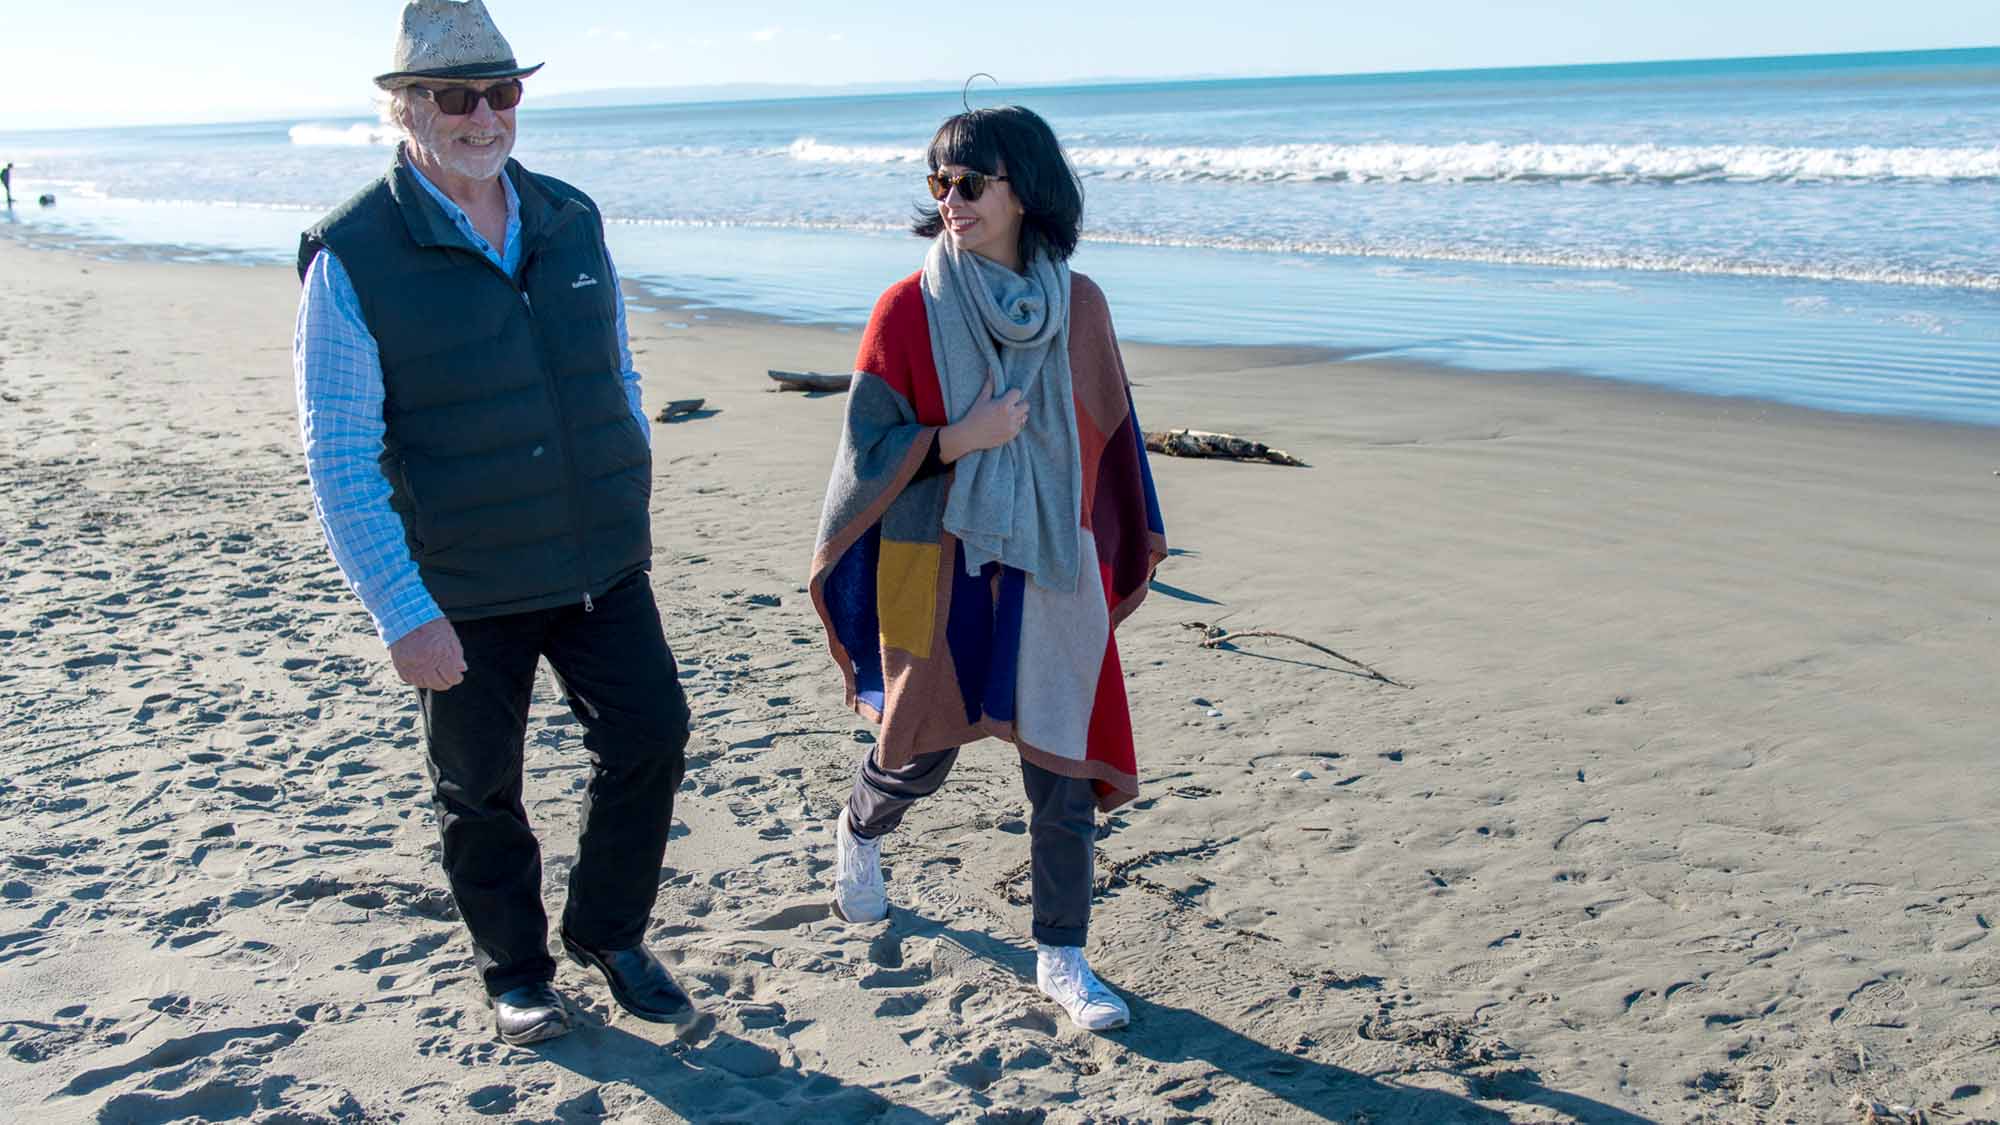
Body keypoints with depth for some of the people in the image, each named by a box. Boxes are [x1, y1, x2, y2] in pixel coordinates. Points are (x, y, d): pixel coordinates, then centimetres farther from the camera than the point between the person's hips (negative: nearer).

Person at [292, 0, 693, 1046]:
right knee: (480, 789, 10)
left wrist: (633, 506, 14)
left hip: (602, 565, 4)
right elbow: (339, 458, -15)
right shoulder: (353, 257, -14)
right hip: (462, 589, -4)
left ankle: (607, 932, 30)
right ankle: (514, 971, 33)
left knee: (650, 736, 6)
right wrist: (402, 612, -18)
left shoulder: (571, 221, 2)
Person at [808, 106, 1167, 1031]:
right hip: (938, 566, -2)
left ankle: (1061, 956, 19)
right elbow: (868, 450, -6)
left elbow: (1109, 433, 10)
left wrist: (1130, 545, 14)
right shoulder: (909, 310, -8)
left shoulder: (1077, 304, 0)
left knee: (1063, 764, 3)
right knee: (926, 749, 11)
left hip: (1053, 571, 2)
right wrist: (960, 439, -21)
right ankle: (859, 831, 47)